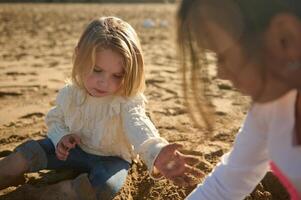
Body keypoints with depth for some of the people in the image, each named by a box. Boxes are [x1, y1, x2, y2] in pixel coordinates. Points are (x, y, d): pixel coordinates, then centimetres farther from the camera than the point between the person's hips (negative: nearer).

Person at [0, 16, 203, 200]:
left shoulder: (128, 102, -29)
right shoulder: (70, 93, -13)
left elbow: (139, 128, -51)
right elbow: (54, 119, 6)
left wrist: (156, 154, -74)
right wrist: (62, 137, -18)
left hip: (111, 158, -4)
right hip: (76, 149, 4)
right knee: (28, 152, -9)